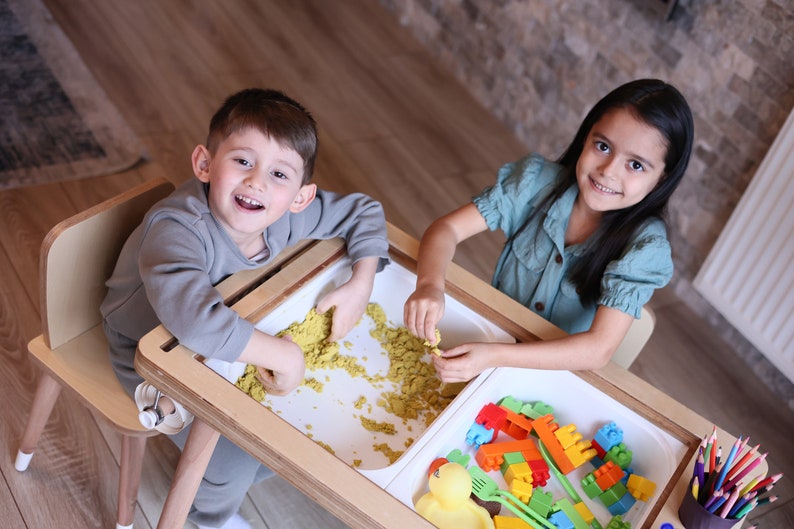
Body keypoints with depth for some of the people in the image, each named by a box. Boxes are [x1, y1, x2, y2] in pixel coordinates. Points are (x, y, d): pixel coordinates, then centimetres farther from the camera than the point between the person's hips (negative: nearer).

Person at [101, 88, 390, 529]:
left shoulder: (290, 213, -21)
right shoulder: (178, 229, -40)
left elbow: (364, 212, -5)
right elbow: (192, 315, -57)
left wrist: (362, 282, -18)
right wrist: (281, 355, -47)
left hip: (233, 338, 6)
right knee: (234, 452, -14)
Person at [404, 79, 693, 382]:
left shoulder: (644, 244, -21)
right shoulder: (539, 181, -14)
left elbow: (599, 349, -29)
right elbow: (447, 228, -16)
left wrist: (494, 356, -41)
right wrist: (430, 285, -38)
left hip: (564, 373, 2)